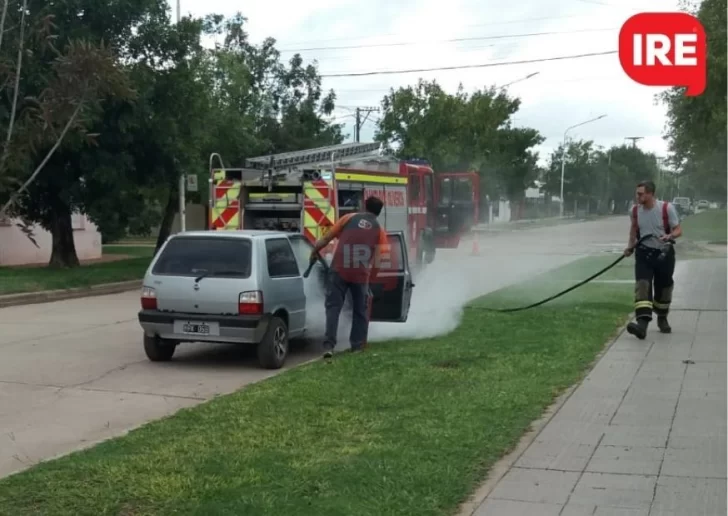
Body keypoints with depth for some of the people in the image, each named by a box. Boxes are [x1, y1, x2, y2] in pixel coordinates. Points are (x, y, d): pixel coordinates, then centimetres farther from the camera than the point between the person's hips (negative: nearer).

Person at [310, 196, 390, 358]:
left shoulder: (348, 218, 9)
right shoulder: (379, 230, 10)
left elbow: (326, 238, 9)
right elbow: (378, 261, 3)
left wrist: (314, 252, 25)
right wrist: (370, 278, 14)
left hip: (339, 270, -1)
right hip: (361, 274, 1)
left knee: (333, 307, 1)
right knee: (360, 310, 17)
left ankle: (329, 345, -10)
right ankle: (357, 345, 20)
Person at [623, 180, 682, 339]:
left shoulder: (667, 208, -13)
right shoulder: (635, 210, -2)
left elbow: (678, 229, -7)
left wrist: (670, 236, -28)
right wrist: (630, 247, 7)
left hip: (664, 253, -1)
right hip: (644, 253, 1)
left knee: (663, 288, 12)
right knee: (642, 285, -18)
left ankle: (662, 319, 39)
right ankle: (642, 323, -29)